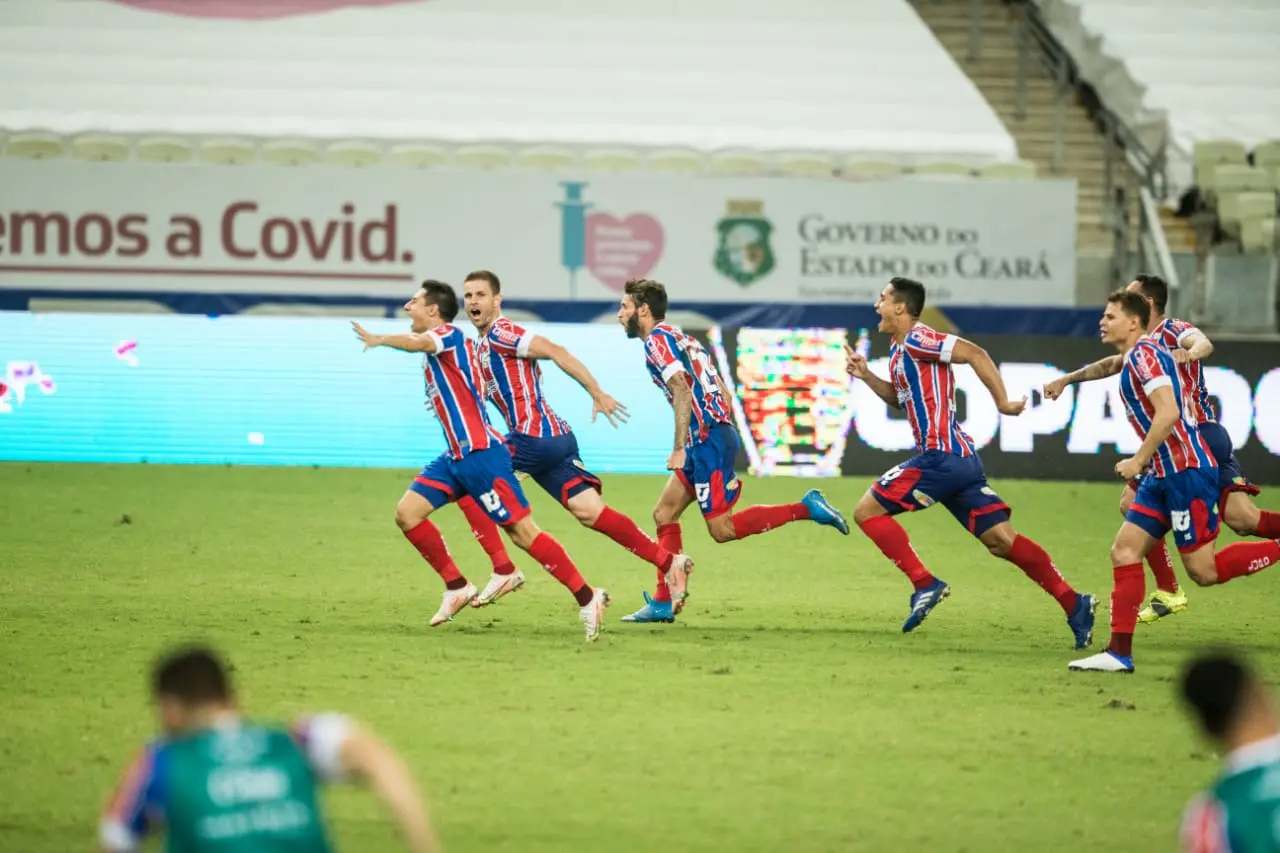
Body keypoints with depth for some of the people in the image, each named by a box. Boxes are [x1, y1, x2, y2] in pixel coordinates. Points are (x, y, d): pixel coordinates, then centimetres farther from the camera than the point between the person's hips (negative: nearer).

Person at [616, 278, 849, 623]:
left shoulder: (658, 340, -7)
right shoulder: (681, 338, 21)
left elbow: (682, 390, -20)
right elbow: (723, 392, 21)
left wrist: (679, 449, -22)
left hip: (707, 439, -10)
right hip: (715, 434, 10)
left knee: (722, 528, -9)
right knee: (664, 513, 10)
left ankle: (806, 508, -9)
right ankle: (664, 602, 9)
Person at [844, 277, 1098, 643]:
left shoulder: (917, 339, -10)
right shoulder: (899, 350, 19)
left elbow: (974, 353, -19)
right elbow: (900, 397, 34)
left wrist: (1002, 402, -19)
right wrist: (866, 376, 20)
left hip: (942, 457, -10)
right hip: (958, 459, 10)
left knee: (867, 511, -4)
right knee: (1001, 539, 3)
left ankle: (925, 585, -8)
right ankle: (1074, 604, -2)